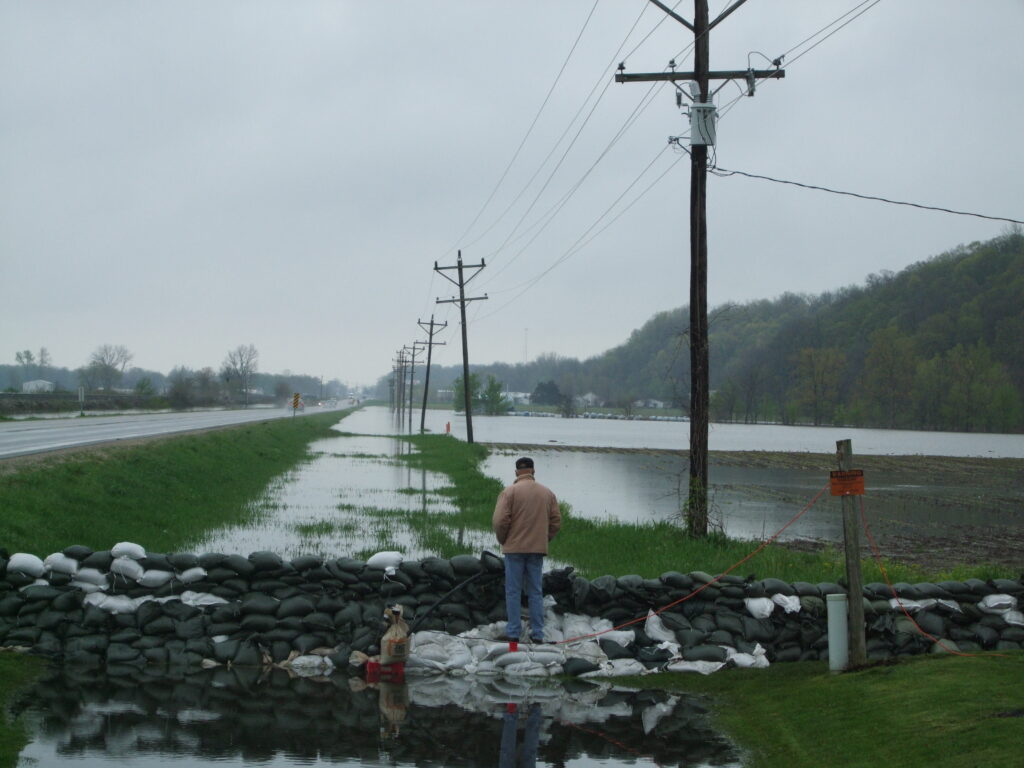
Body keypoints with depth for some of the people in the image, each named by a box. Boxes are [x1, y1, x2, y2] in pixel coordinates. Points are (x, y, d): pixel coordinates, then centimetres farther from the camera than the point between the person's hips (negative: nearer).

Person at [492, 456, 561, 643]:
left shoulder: (510, 491, -8)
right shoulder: (547, 492, 7)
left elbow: (500, 521, -13)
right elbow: (556, 521, 7)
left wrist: (502, 540, 3)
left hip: (515, 548, -4)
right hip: (538, 549, 4)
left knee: (513, 592, 3)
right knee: (535, 592, 9)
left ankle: (513, 632, 2)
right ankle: (537, 633, 8)